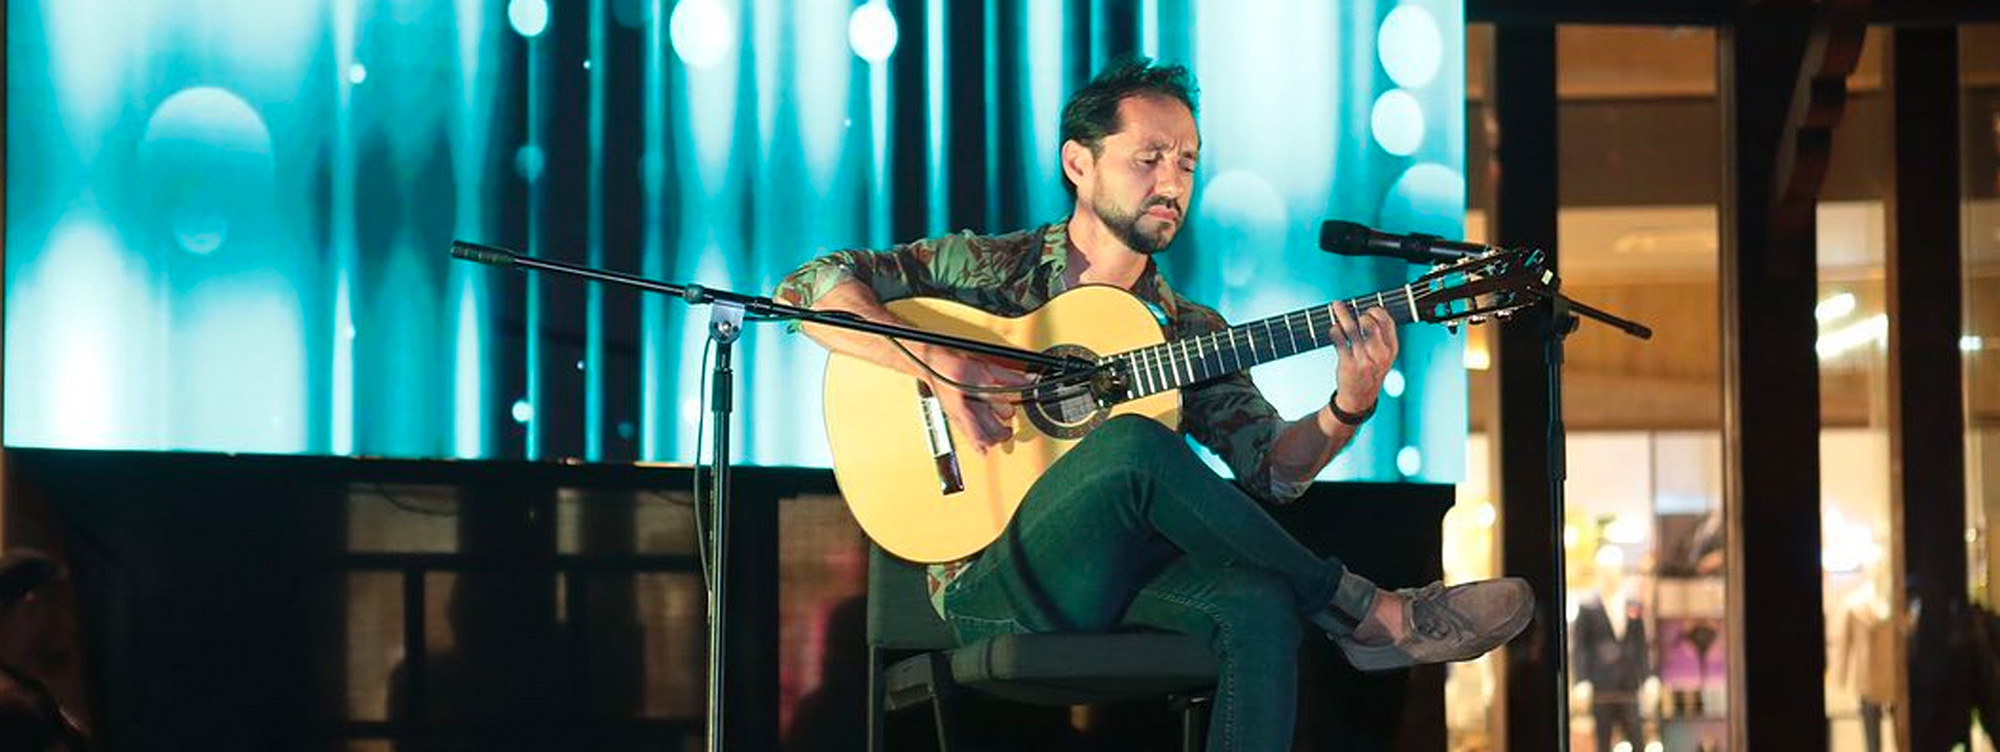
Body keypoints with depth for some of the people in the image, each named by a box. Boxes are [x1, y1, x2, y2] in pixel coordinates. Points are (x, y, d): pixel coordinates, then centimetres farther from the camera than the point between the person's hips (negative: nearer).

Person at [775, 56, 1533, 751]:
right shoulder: (987, 268, 6)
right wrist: (938, 364, -17)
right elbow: (810, 287, -3)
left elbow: (1272, 466, 5)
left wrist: (1347, 409, -16)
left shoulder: (1188, 333, 16)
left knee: (1262, 602, -33)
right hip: (995, 591, -3)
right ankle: (1373, 619, -19)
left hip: (1125, 579, 4)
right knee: (1135, 443, -33)